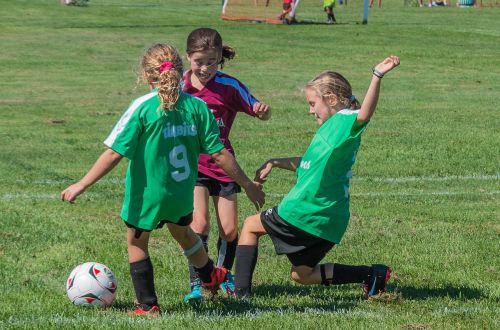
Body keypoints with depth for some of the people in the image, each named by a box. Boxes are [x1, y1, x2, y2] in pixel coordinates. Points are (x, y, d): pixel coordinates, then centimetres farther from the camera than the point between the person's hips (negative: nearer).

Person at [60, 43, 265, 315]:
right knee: (182, 232, 32)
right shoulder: (197, 106, -8)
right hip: (182, 194, 4)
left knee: (136, 243, 19)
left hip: (146, 194, -4)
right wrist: (248, 185, 3)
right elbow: (219, 154, -8)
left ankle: (148, 307, 20)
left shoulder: (143, 107, -17)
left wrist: (81, 185, -14)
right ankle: (211, 277, 54)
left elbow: (114, 153, -20)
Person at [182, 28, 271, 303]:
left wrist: (263, 110, -30)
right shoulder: (179, 84, -5)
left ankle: (224, 274, 32)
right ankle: (196, 284, -8)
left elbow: (261, 113, -7)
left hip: (221, 164, 1)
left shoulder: (229, 86, -10)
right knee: (200, 223, -19)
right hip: (190, 164, 0)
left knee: (229, 230, 4)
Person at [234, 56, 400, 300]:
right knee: (302, 275, 19)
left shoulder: (343, 121, -14)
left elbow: (364, 115, -38)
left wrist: (377, 77, -50)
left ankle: (241, 292, 6)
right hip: (329, 221, 9)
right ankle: (371, 275, 6)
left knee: (250, 226, 12)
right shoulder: (330, 128, 16)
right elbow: (309, 163, 30)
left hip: (304, 213, -9)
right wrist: (275, 163, 22)